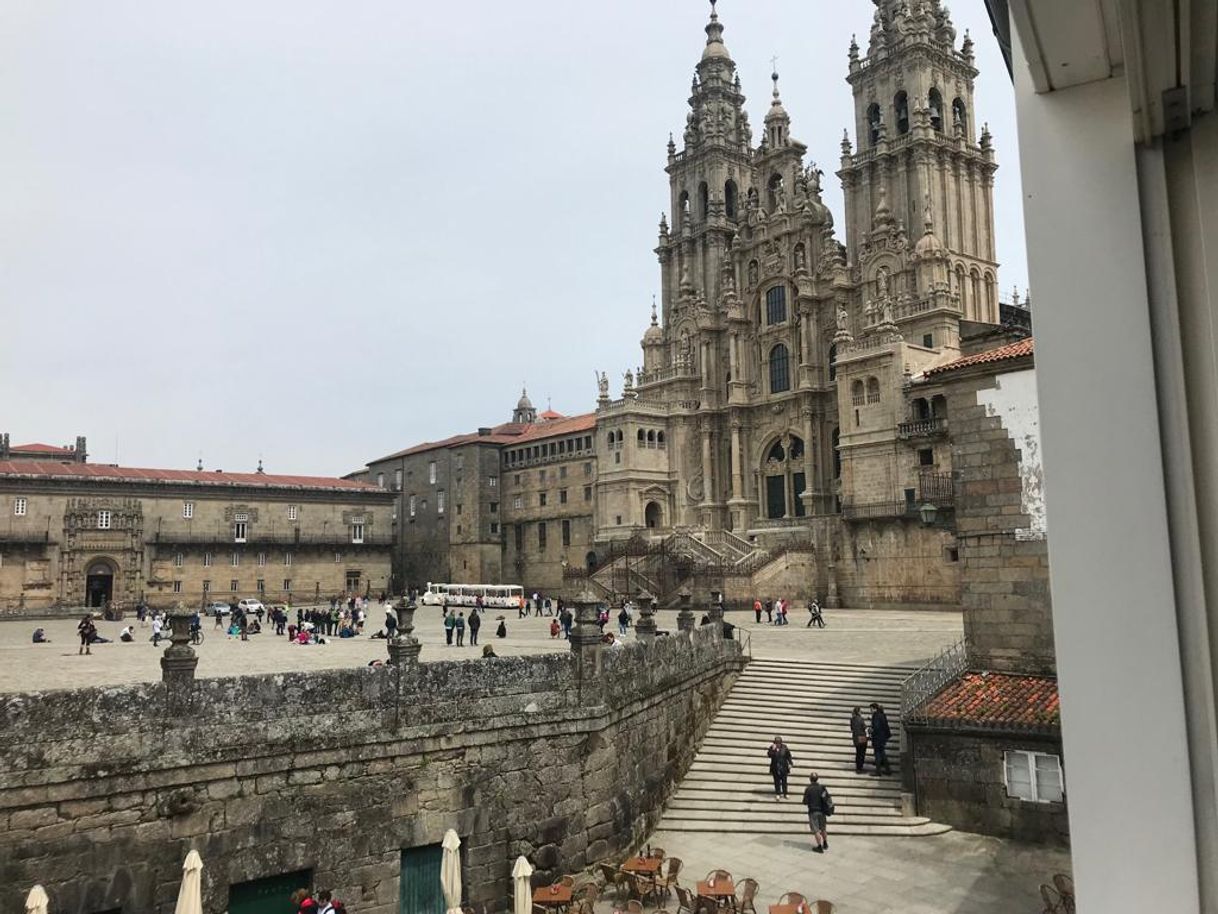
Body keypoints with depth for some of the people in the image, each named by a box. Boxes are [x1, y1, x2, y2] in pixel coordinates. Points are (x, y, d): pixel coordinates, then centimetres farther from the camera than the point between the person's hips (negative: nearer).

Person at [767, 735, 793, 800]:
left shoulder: (784, 748, -5)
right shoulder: (772, 748, -7)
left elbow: (788, 756, 2)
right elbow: (769, 754, -19)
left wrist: (790, 763, -2)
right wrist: (773, 749, -27)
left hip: (784, 767, 1)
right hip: (775, 768, -1)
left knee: (784, 780, 8)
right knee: (777, 781, 6)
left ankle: (784, 793, 22)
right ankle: (778, 794, 17)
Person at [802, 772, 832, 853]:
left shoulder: (808, 789, -14)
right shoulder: (822, 787, -3)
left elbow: (805, 802, -12)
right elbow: (828, 798, -1)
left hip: (813, 811, -5)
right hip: (822, 811, 5)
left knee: (816, 830, 4)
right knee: (823, 829, 21)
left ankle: (819, 847, 6)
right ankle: (825, 844, 33)